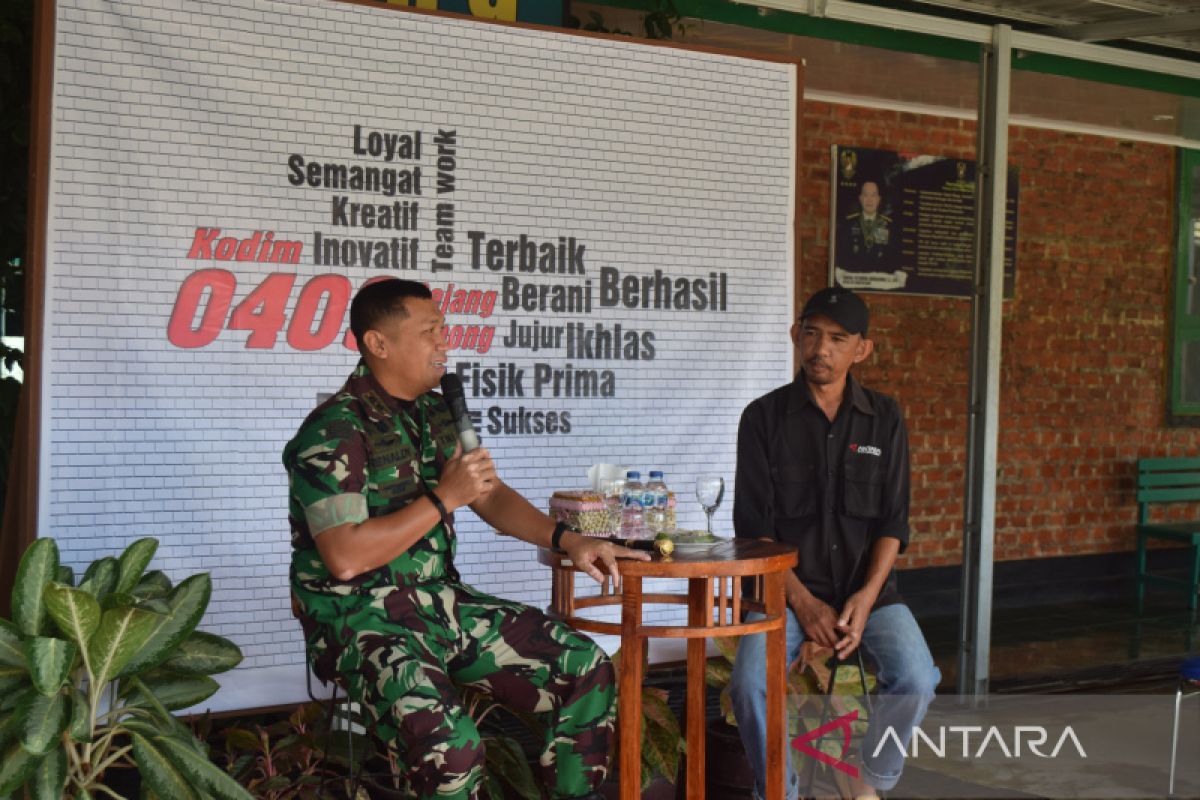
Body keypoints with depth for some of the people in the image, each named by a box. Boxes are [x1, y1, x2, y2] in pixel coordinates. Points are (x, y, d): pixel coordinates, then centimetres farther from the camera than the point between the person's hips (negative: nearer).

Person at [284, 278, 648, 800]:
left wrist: (567, 540, 1)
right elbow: (346, 558, -22)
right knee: (448, 744, -34)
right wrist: (444, 498, -17)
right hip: (360, 616, -8)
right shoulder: (335, 430, -14)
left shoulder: (437, 415, 11)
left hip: (442, 599, 8)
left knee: (587, 669, -1)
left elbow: (489, 496, 17)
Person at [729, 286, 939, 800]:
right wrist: (803, 602, -13)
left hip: (866, 586, 2)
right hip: (788, 585, -1)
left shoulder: (884, 419, 5)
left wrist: (865, 598, -13)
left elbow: (893, 522, 3)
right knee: (750, 685, -26)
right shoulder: (764, 417, 0)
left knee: (915, 682, -22)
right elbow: (753, 526, -3)